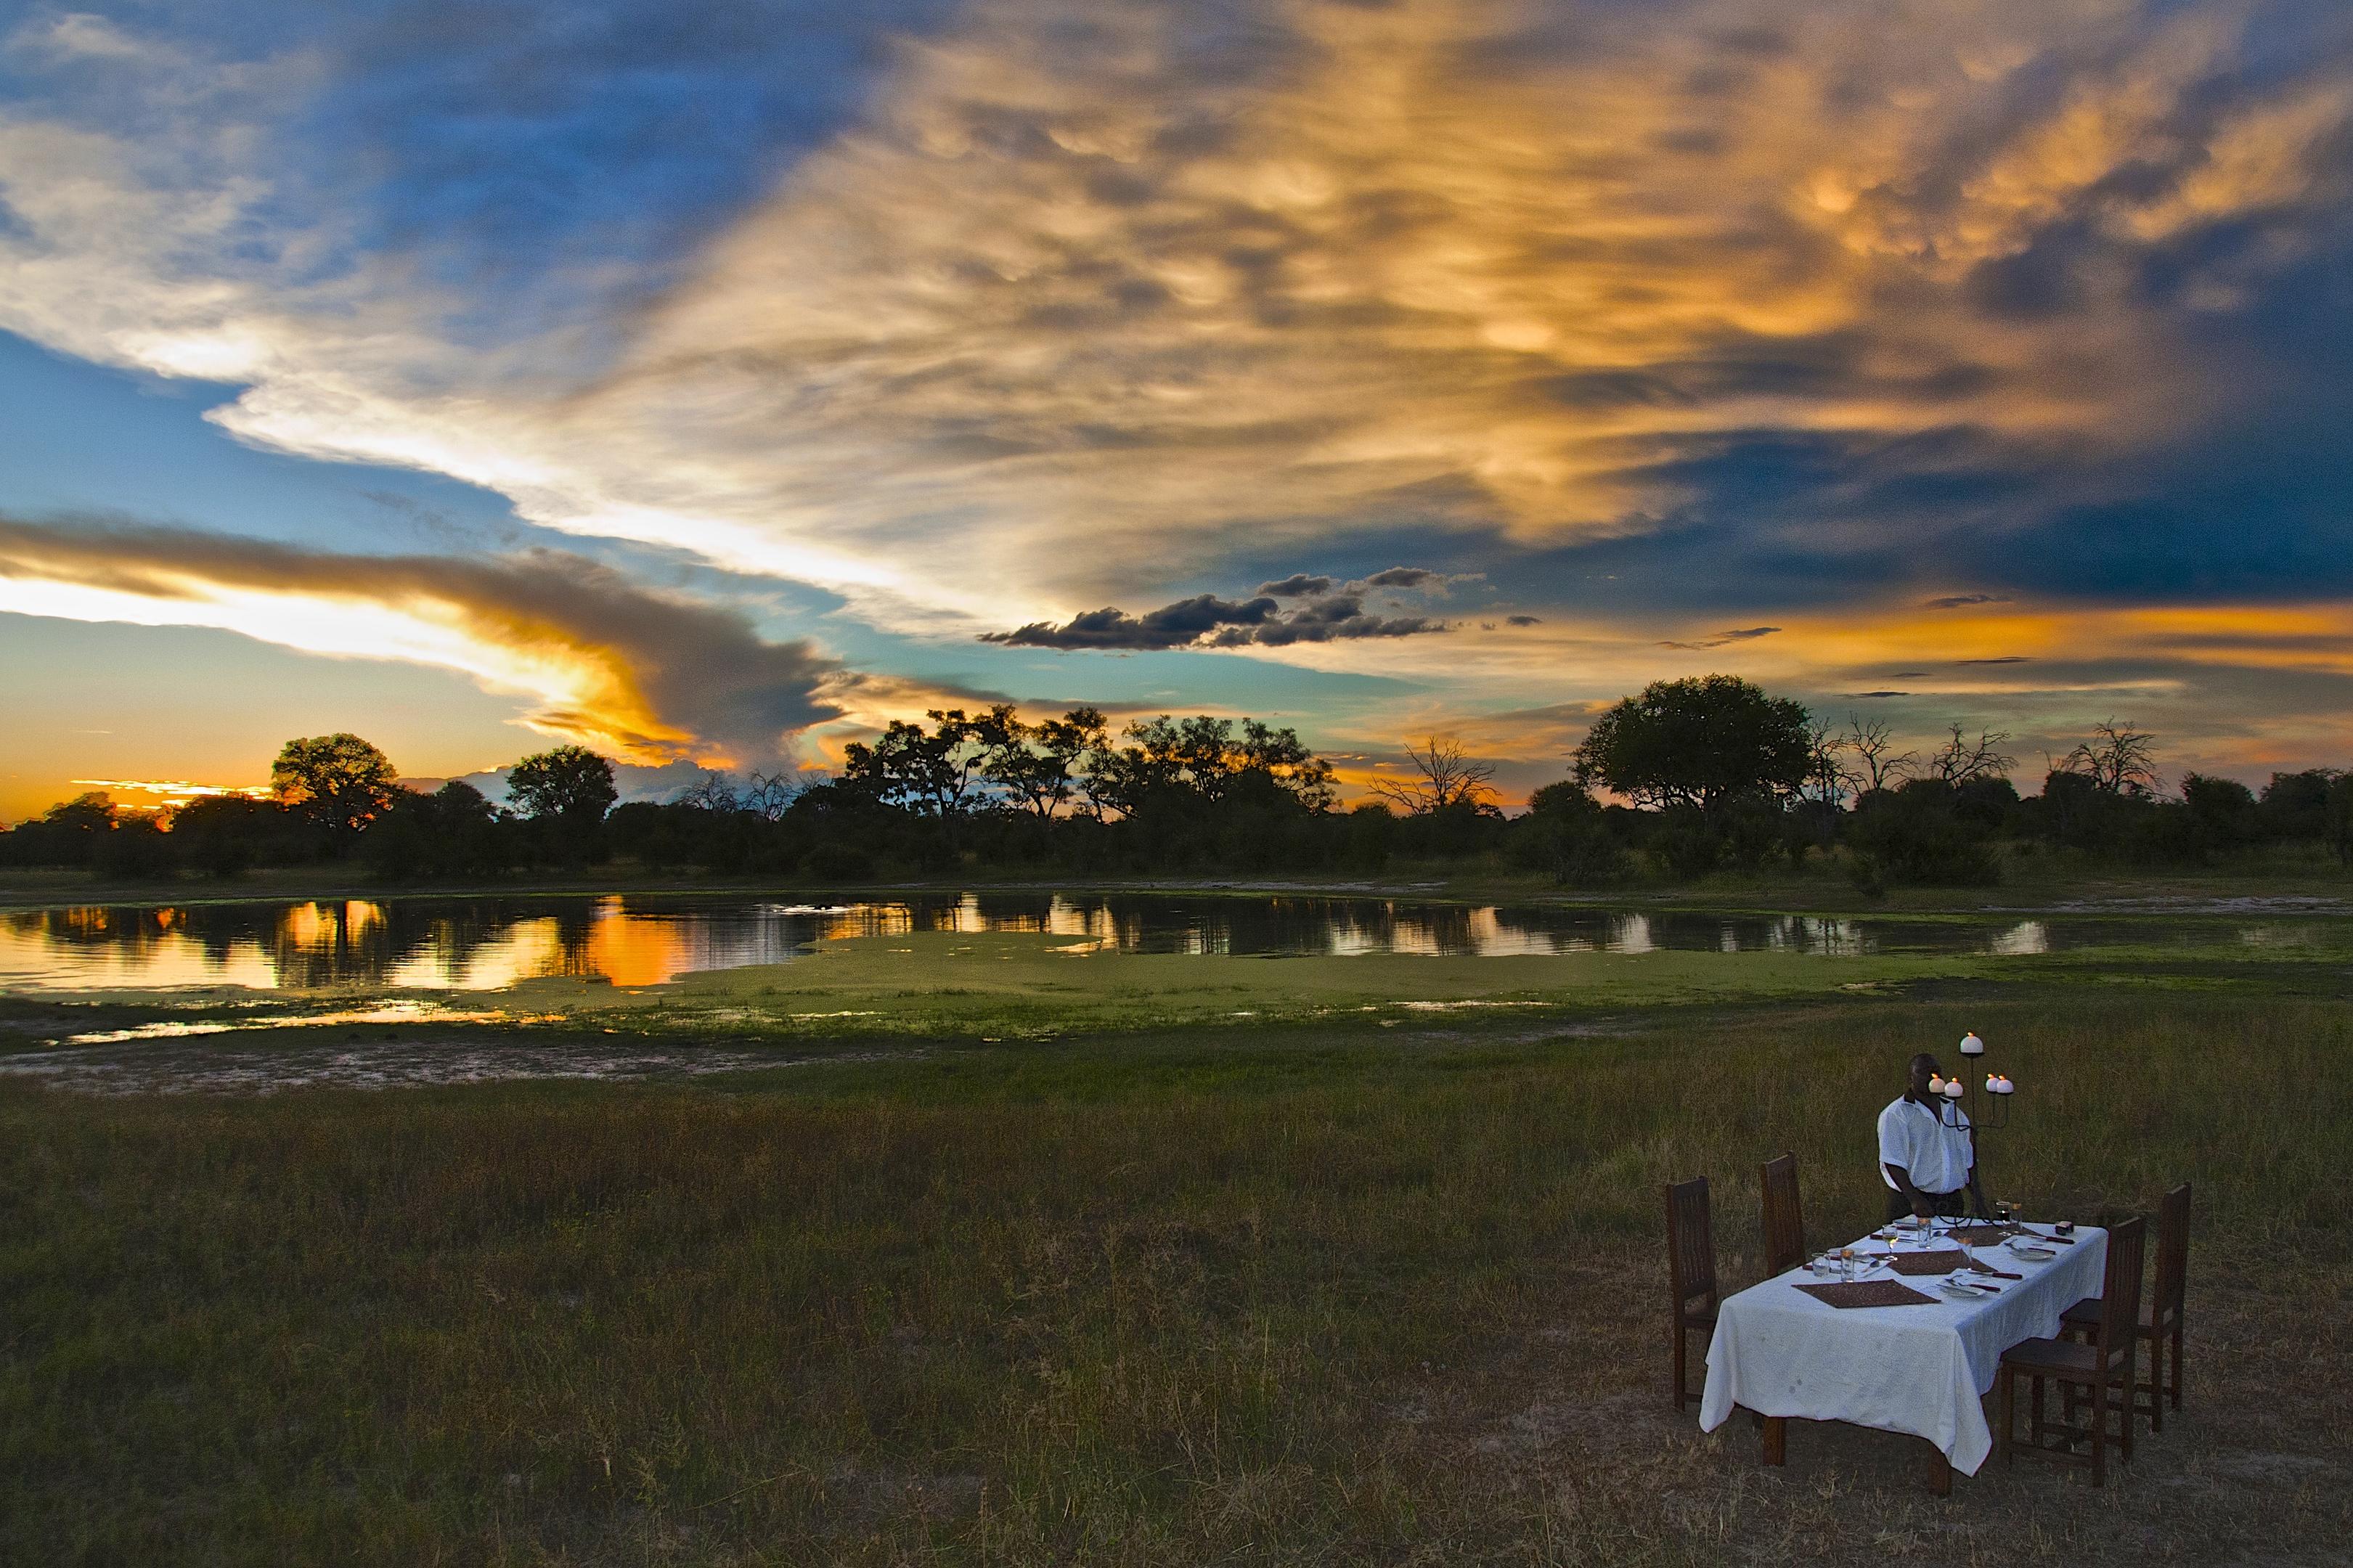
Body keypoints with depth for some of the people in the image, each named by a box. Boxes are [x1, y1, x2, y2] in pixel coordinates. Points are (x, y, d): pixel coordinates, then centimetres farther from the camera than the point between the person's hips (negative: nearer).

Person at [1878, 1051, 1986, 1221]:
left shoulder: (1954, 1111, 16)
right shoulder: (1896, 1114, -4)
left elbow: (1967, 1158, 19)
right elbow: (1893, 1161, -13)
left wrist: (1975, 1191, 6)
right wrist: (1914, 1198, -22)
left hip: (1951, 1202, 5)